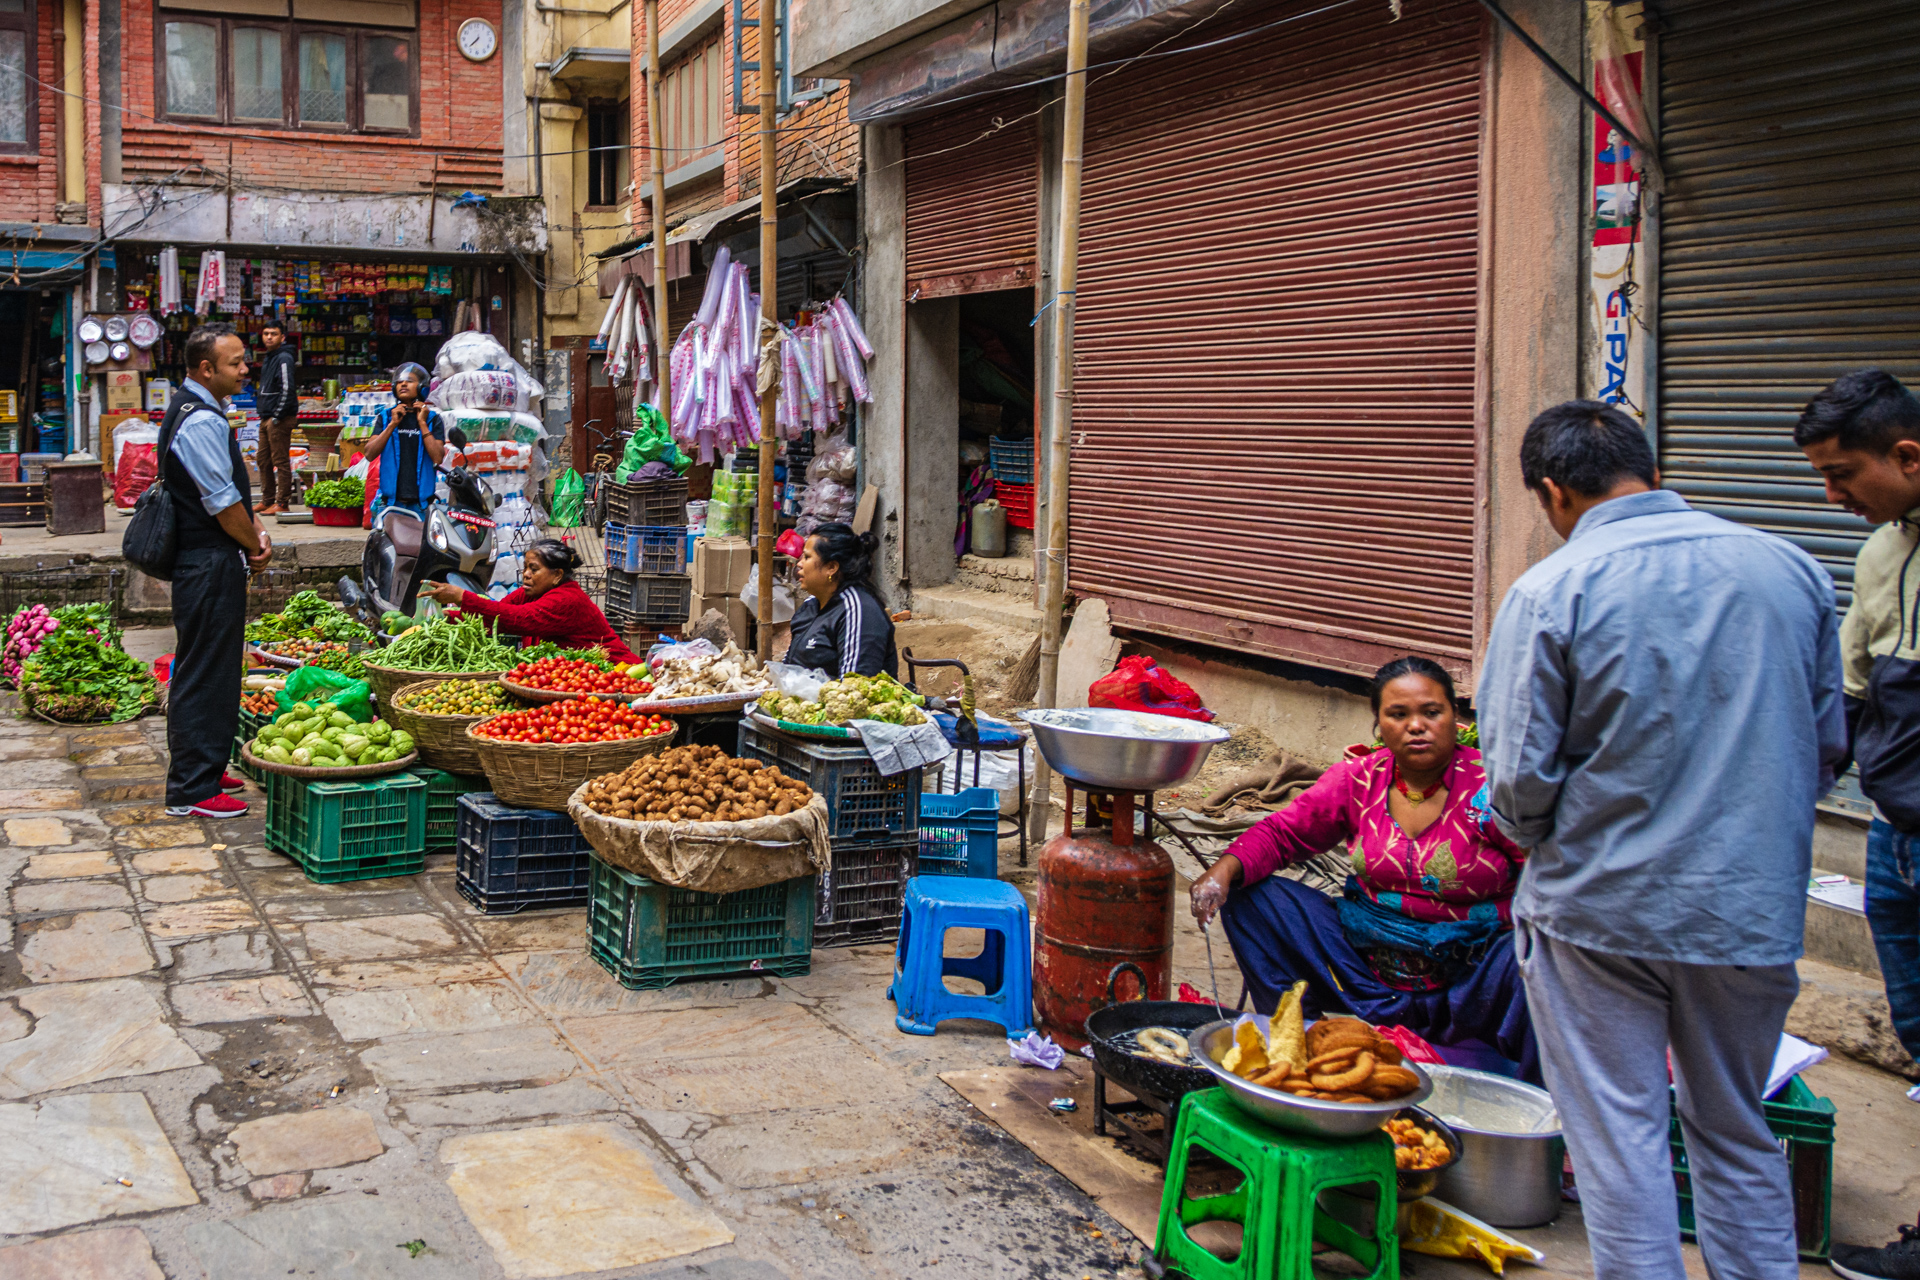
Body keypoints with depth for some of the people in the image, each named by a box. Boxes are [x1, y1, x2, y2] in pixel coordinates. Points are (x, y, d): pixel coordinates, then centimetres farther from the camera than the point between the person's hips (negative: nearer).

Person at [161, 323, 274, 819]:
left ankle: (202, 770, 30)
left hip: (200, 560, 11)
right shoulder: (201, 421, -19)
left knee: (201, 671, 18)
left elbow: (230, 488, 19)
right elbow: (222, 503, -20)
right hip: (211, 565, -11)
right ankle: (191, 791, 0)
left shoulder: (193, 409, 15)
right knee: (206, 673, -6)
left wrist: (255, 530, 7)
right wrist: (255, 545, -5)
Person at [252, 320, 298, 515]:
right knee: (264, 460, 14)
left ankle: (282, 503, -3)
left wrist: (276, 417, -20)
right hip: (267, 418, 10)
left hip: (280, 418, -10)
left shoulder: (283, 358, -13)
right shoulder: (268, 359, 18)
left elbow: (287, 390, -21)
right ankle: (267, 500, 22)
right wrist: (263, 414, 16)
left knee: (280, 461, -6)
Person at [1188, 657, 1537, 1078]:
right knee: (1246, 897, -8)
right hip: (1367, 967, 4)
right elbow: (1281, 833, 6)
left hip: (1469, 980, -4)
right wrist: (1226, 869, -15)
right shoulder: (1359, 779, 2)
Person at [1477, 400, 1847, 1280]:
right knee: (1738, 1140, 20)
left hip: (1600, 908, -4)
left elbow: (1521, 781, -14)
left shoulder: (1550, 591, -13)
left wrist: (1520, 824, 8)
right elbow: (1829, 746, 9)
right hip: (1754, 908, 4)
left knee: (1619, 1139, 8)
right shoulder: (1790, 569, 0)